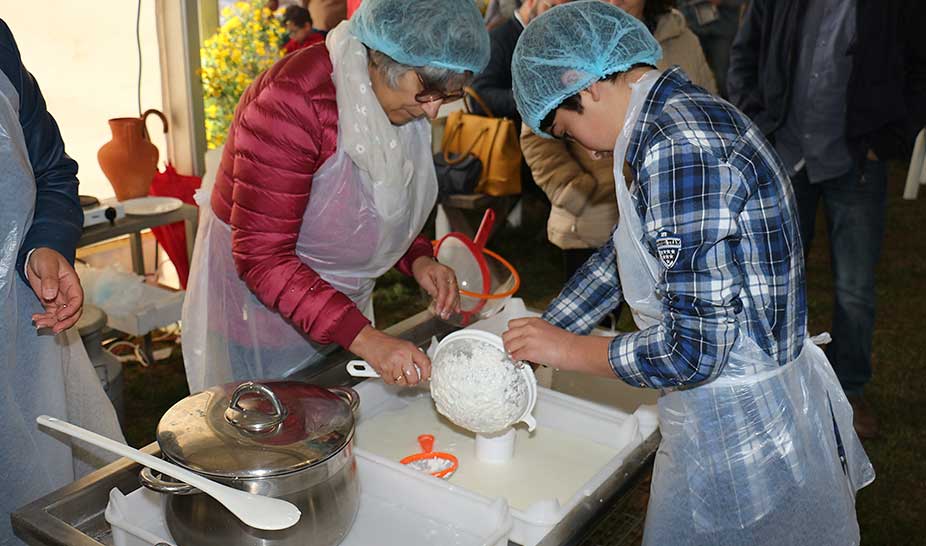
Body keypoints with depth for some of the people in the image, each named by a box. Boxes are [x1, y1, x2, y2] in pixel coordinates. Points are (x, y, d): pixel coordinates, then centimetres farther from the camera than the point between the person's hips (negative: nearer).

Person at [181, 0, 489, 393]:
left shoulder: (406, 102, -4)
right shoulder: (296, 100, -28)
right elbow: (262, 257, -29)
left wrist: (418, 259, -8)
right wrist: (362, 336, -36)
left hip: (341, 302, 7)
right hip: (259, 301, -6)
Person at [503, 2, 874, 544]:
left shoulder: (678, 152, -27)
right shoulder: (688, 113, 5)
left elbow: (692, 351, -27)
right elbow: (621, 256, 16)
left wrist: (566, 349, -12)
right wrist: (538, 337, 16)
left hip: (743, 433, -9)